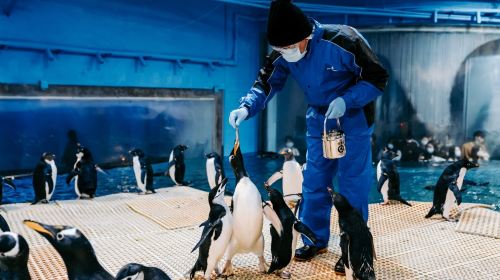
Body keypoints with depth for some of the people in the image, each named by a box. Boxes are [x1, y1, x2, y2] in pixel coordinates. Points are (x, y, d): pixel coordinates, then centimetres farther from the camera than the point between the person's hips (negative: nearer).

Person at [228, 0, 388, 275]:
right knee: (314, 181, 8)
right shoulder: (282, 54, -14)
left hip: (354, 119, -5)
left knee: (352, 185, -3)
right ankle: (316, 239, 25)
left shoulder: (343, 41, -30)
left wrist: (346, 101, -33)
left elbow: (378, 78, -21)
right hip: (319, 119, 5)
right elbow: (266, 83, -6)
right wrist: (247, 107, -24)